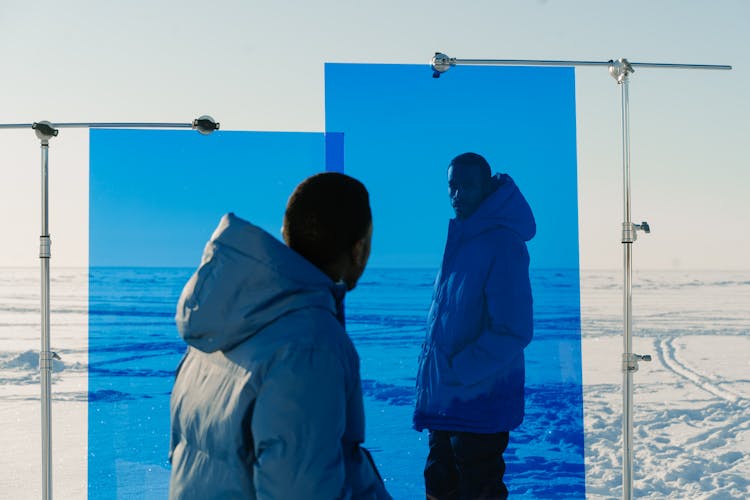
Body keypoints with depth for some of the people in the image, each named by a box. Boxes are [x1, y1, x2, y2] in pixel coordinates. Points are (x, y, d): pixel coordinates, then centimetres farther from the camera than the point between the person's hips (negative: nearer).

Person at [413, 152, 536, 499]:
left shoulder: (502, 244, -18)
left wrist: (460, 370, -19)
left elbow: (514, 331, -22)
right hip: (445, 401, 8)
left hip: (480, 403, -8)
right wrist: (436, 371, 9)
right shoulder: (460, 238, 9)